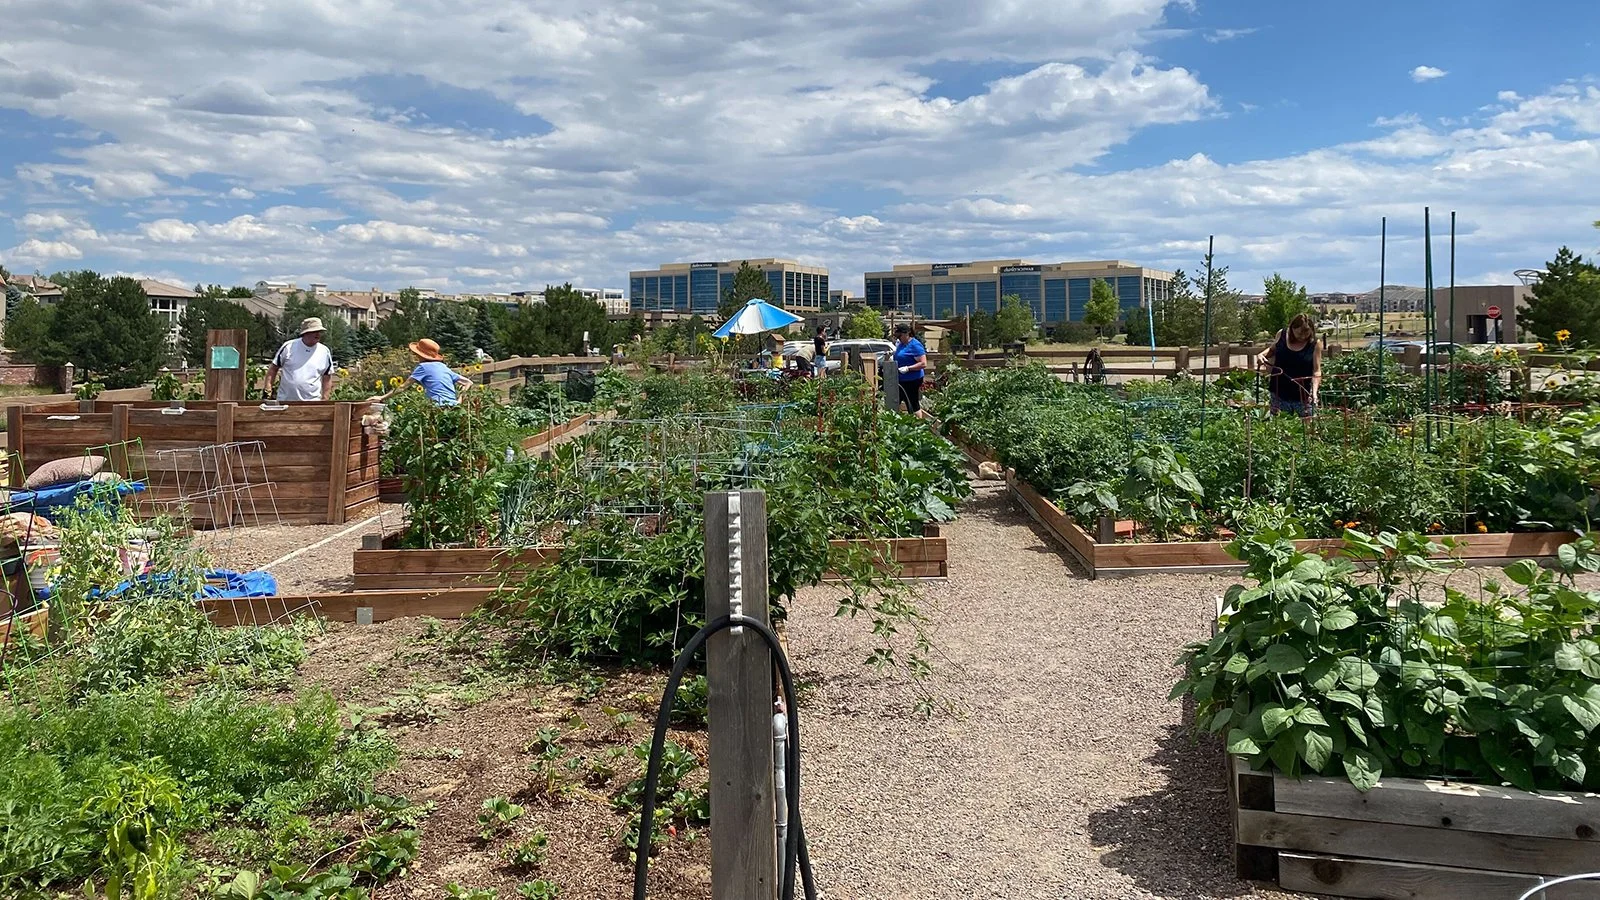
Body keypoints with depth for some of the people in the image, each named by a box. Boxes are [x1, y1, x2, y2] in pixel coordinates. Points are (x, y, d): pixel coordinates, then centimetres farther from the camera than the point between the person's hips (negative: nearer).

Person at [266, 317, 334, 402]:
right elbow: (273, 368, 7)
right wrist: (268, 389, -1)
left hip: (312, 402, 0)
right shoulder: (288, 347, 0)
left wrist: (325, 399, 4)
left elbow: (327, 378, 10)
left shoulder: (324, 352, 4)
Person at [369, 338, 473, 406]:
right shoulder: (444, 367, 22)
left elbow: (403, 387, 3)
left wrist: (382, 398, 7)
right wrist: (458, 401, 12)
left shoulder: (423, 366, 4)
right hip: (454, 407, 7)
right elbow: (468, 382, 19)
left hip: (440, 407, -7)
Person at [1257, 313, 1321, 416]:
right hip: (1279, 393, 2)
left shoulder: (1315, 345, -7)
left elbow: (1316, 371, -9)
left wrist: (1314, 392, -22)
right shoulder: (1281, 335, -1)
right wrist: (1262, 355, -2)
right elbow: (1272, 350, 19)